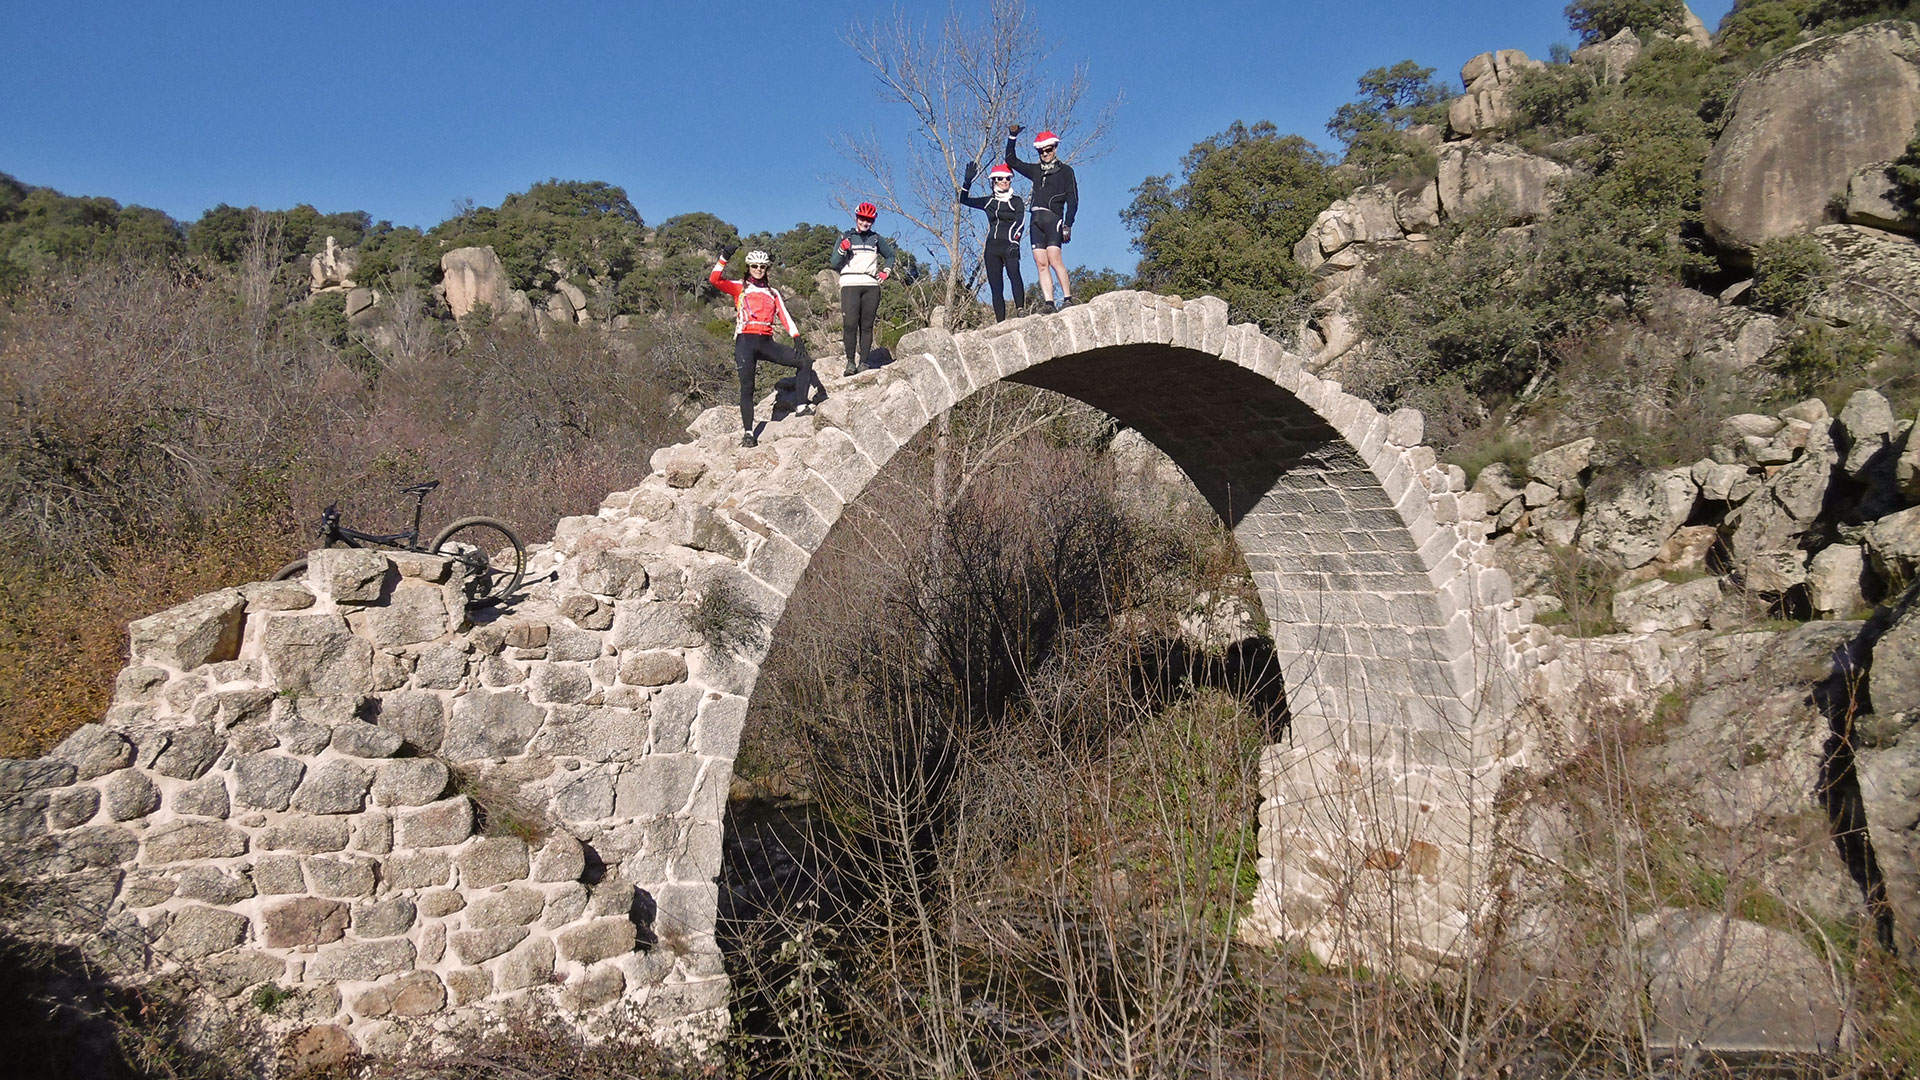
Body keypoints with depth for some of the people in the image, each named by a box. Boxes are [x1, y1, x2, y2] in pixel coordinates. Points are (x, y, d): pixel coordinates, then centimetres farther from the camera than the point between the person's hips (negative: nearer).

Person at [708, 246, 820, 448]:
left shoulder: (772, 293, 20)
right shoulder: (739, 287, 10)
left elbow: (785, 317, 11)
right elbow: (715, 279, -6)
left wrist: (797, 340, -2)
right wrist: (724, 257, -17)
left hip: (766, 342, 4)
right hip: (745, 341, -3)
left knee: (804, 362, -10)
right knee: (747, 388, -7)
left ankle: (801, 407, -9)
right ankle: (747, 433, -5)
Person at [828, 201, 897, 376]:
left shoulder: (876, 239, 17)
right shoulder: (846, 237, 12)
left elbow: (890, 256, 32)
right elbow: (835, 264, 8)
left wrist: (885, 271, 16)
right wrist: (842, 249, -9)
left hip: (871, 285, 2)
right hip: (850, 284, -2)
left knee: (867, 325, -2)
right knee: (850, 324, -15)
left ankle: (863, 362, -1)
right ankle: (850, 361, -11)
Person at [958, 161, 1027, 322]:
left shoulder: (1017, 201, 10)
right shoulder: (989, 202, 19)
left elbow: (1020, 221, -4)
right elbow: (964, 200, 20)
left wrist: (1014, 241, -20)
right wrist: (968, 180, 6)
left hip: (1009, 245, -4)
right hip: (992, 247, 4)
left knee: (1014, 274, -30)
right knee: (995, 286, -3)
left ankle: (1020, 311, -42)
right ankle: (1001, 322, -6)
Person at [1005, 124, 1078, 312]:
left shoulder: (1065, 171, 8)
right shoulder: (1035, 170, 22)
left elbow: (1072, 201, 2)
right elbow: (1011, 160, 26)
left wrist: (1067, 225, -10)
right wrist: (1012, 136, 15)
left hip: (1053, 218, -5)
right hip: (1036, 220, 5)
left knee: (1054, 260, -19)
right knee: (1041, 264, -5)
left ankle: (1068, 299, -18)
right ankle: (1049, 303, -9)